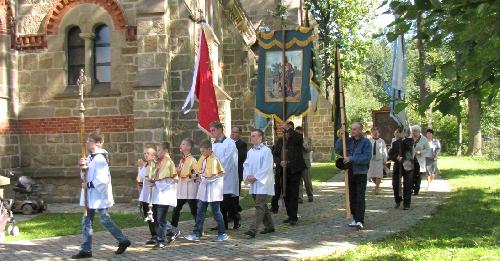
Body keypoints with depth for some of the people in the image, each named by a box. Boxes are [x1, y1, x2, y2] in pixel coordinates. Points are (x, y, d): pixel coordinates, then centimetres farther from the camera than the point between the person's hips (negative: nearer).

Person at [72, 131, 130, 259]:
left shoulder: (100, 158, -18)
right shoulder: (90, 157, 11)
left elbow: (102, 179, -24)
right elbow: (87, 175, 14)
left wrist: (89, 185, -16)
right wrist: (83, 166, -3)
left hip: (99, 196, -9)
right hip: (90, 197, 9)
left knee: (105, 221, 1)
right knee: (86, 222, 8)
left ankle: (123, 240, 17)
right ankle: (86, 250, 14)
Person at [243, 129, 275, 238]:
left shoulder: (266, 151, -9)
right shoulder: (250, 152, 13)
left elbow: (266, 168, -14)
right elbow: (246, 165, 12)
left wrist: (255, 177, -15)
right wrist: (247, 176, -6)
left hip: (262, 183, -8)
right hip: (253, 183, 8)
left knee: (259, 207, -11)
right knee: (262, 205, 15)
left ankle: (253, 230, -16)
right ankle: (269, 226, 28)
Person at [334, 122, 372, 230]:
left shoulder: (366, 142, -7)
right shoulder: (348, 140, 8)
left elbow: (367, 157, -17)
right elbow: (337, 150, 1)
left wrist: (351, 158, -20)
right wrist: (341, 137, -9)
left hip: (361, 173, -5)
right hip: (350, 172, 6)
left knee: (360, 197, -9)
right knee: (352, 197, 11)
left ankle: (360, 221, -10)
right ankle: (355, 218, 21)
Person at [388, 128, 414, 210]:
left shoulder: (409, 140, 2)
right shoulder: (394, 143, 12)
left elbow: (409, 148, -17)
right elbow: (390, 155, 3)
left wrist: (403, 139, -15)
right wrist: (396, 158, -13)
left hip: (407, 166, -3)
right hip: (397, 166, 3)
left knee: (407, 186, -1)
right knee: (395, 185, 2)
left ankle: (406, 204, 8)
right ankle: (398, 201, 22)